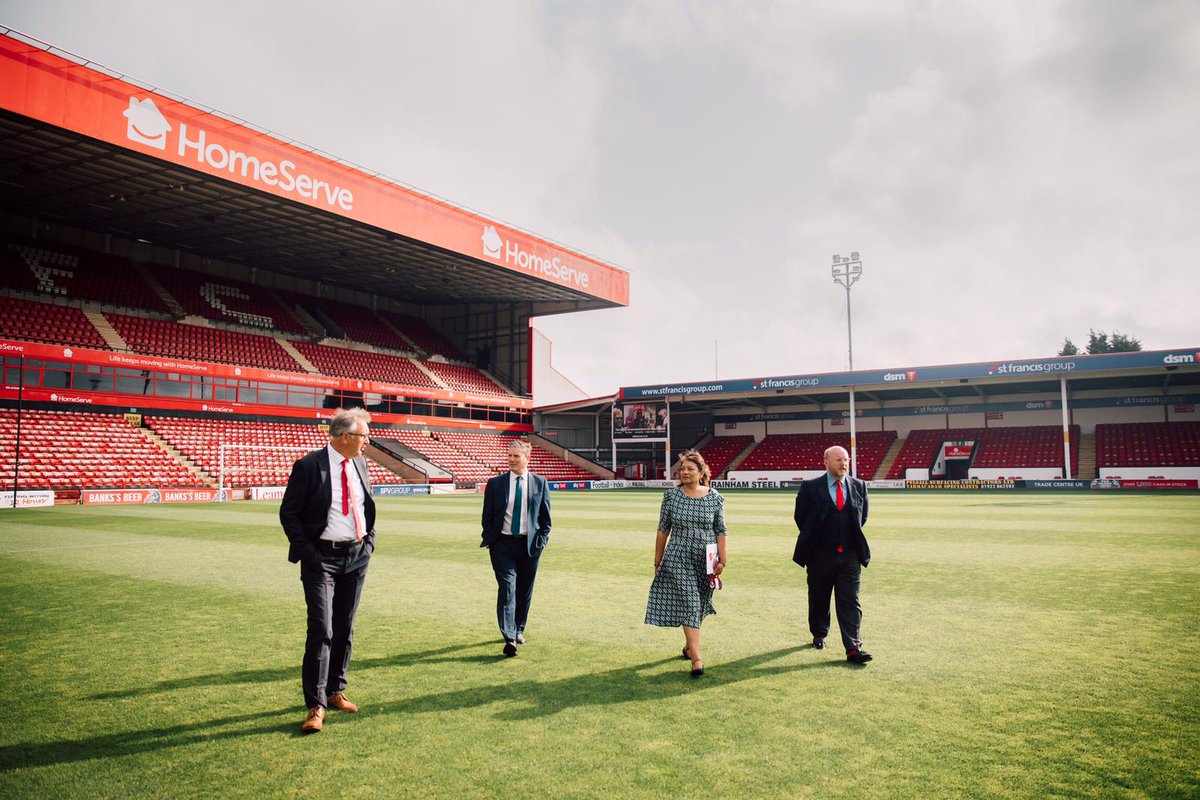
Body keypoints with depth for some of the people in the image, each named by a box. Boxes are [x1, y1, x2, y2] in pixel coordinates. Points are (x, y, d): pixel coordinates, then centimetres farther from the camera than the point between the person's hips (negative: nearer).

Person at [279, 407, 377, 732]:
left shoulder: (359, 463, 6)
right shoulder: (308, 466, -12)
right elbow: (289, 513, -8)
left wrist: (369, 541, 8)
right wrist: (307, 553, -12)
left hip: (357, 556, 6)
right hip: (322, 558, -6)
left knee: (345, 629, 13)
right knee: (321, 630, -10)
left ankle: (335, 691, 27)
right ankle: (316, 705, 0)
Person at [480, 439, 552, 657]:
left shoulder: (540, 483, 3)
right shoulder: (495, 483, 2)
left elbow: (545, 517, 8)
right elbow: (487, 516, 7)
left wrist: (541, 541, 0)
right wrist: (489, 540, -1)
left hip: (529, 545, 2)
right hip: (503, 543, -1)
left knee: (524, 591, 12)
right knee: (507, 590, -11)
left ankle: (519, 629, 30)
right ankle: (509, 638, -15)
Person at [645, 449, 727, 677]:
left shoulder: (715, 498, -1)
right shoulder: (671, 496, -1)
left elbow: (720, 531, 2)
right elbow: (663, 530, 4)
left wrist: (721, 560, -1)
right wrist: (658, 559, 6)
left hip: (705, 560, 1)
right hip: (678, 558, -1)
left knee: (698, 605, 12)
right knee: (689, 604, -8)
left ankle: (689, 645, 34)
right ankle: (697, 658, -10)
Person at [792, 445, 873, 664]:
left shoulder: (859, 486, 4)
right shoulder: (810, 487, -6)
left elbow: (863, 516, 17)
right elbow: (800, 516, 3)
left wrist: (853, 538, 13)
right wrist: (812, 540, 7)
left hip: (850, 555, 2)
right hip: (820, 555, -1)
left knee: (850, 602, -3)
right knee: (818, 599, 13)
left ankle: (853, 648, -4)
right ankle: (819, 635, 34)